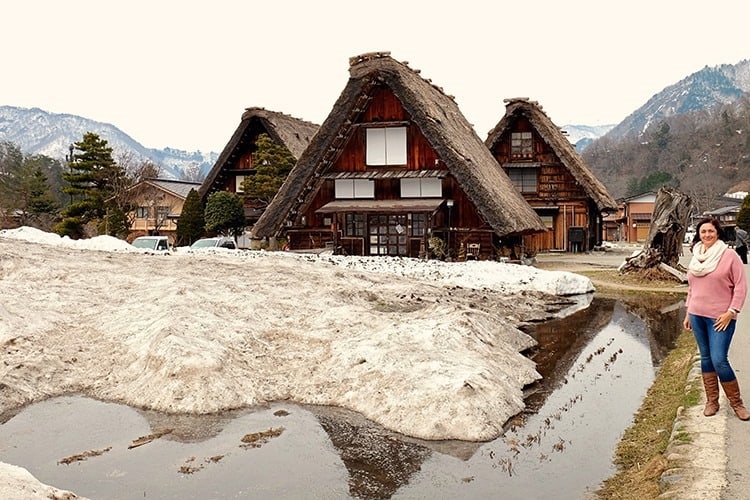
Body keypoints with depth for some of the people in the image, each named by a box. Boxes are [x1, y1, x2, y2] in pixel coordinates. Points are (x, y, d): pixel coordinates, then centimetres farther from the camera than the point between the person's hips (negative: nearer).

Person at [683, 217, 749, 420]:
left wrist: (731, 312, -13)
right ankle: (711, 401, 21)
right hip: (697, 315, 5)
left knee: (719, 360, -10)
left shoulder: (729, 256, -6)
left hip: (720, 318, -5)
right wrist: (688, 313, 15)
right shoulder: (695, 259, 10)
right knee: (706, 358, 11)